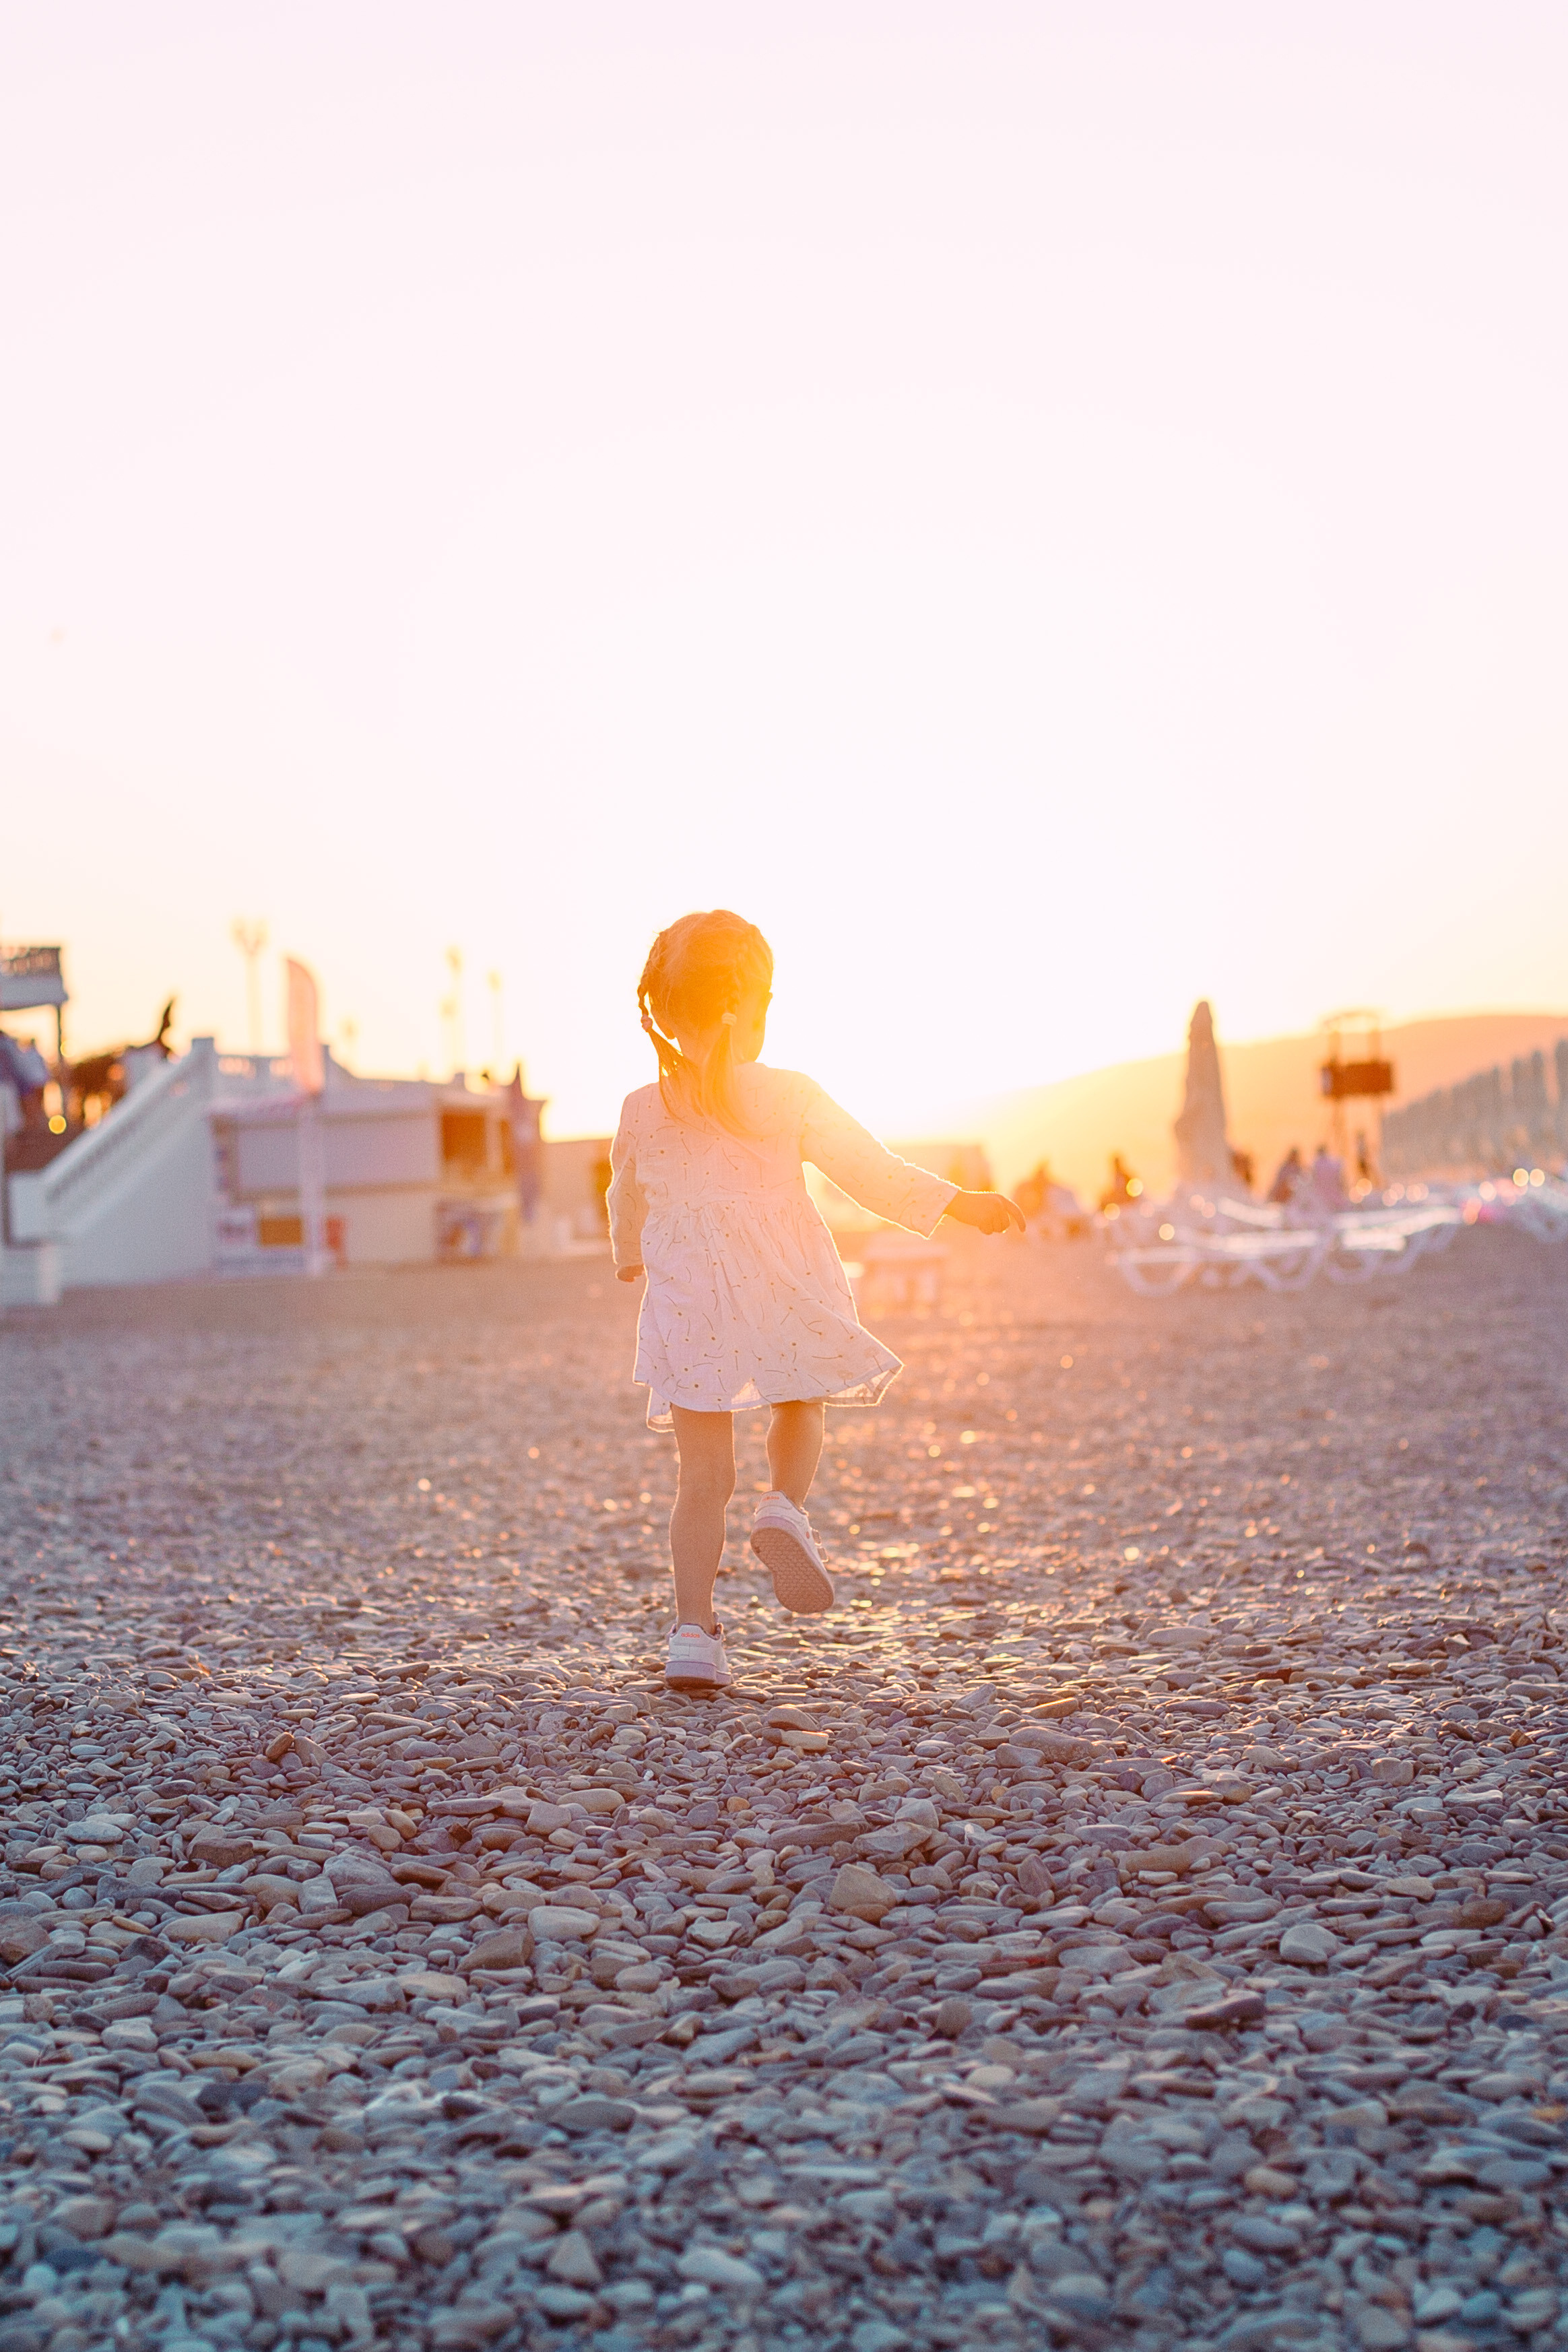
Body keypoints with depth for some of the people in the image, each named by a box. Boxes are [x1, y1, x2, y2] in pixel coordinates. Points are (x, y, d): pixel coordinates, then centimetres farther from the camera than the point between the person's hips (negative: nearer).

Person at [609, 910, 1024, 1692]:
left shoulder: (641, 1112, 2)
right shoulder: (789, 1099, -6)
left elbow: (628, 1204, 19)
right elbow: (874, 1173, -6)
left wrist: (629, 1257, 39)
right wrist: (961, 1204, 3)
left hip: (688, 1310, 1)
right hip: (786, 1302, -1)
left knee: (704, 1477, 6)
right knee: (799, 1410, 26)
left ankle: (694, 1629, -3)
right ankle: (784, 1506, -3)